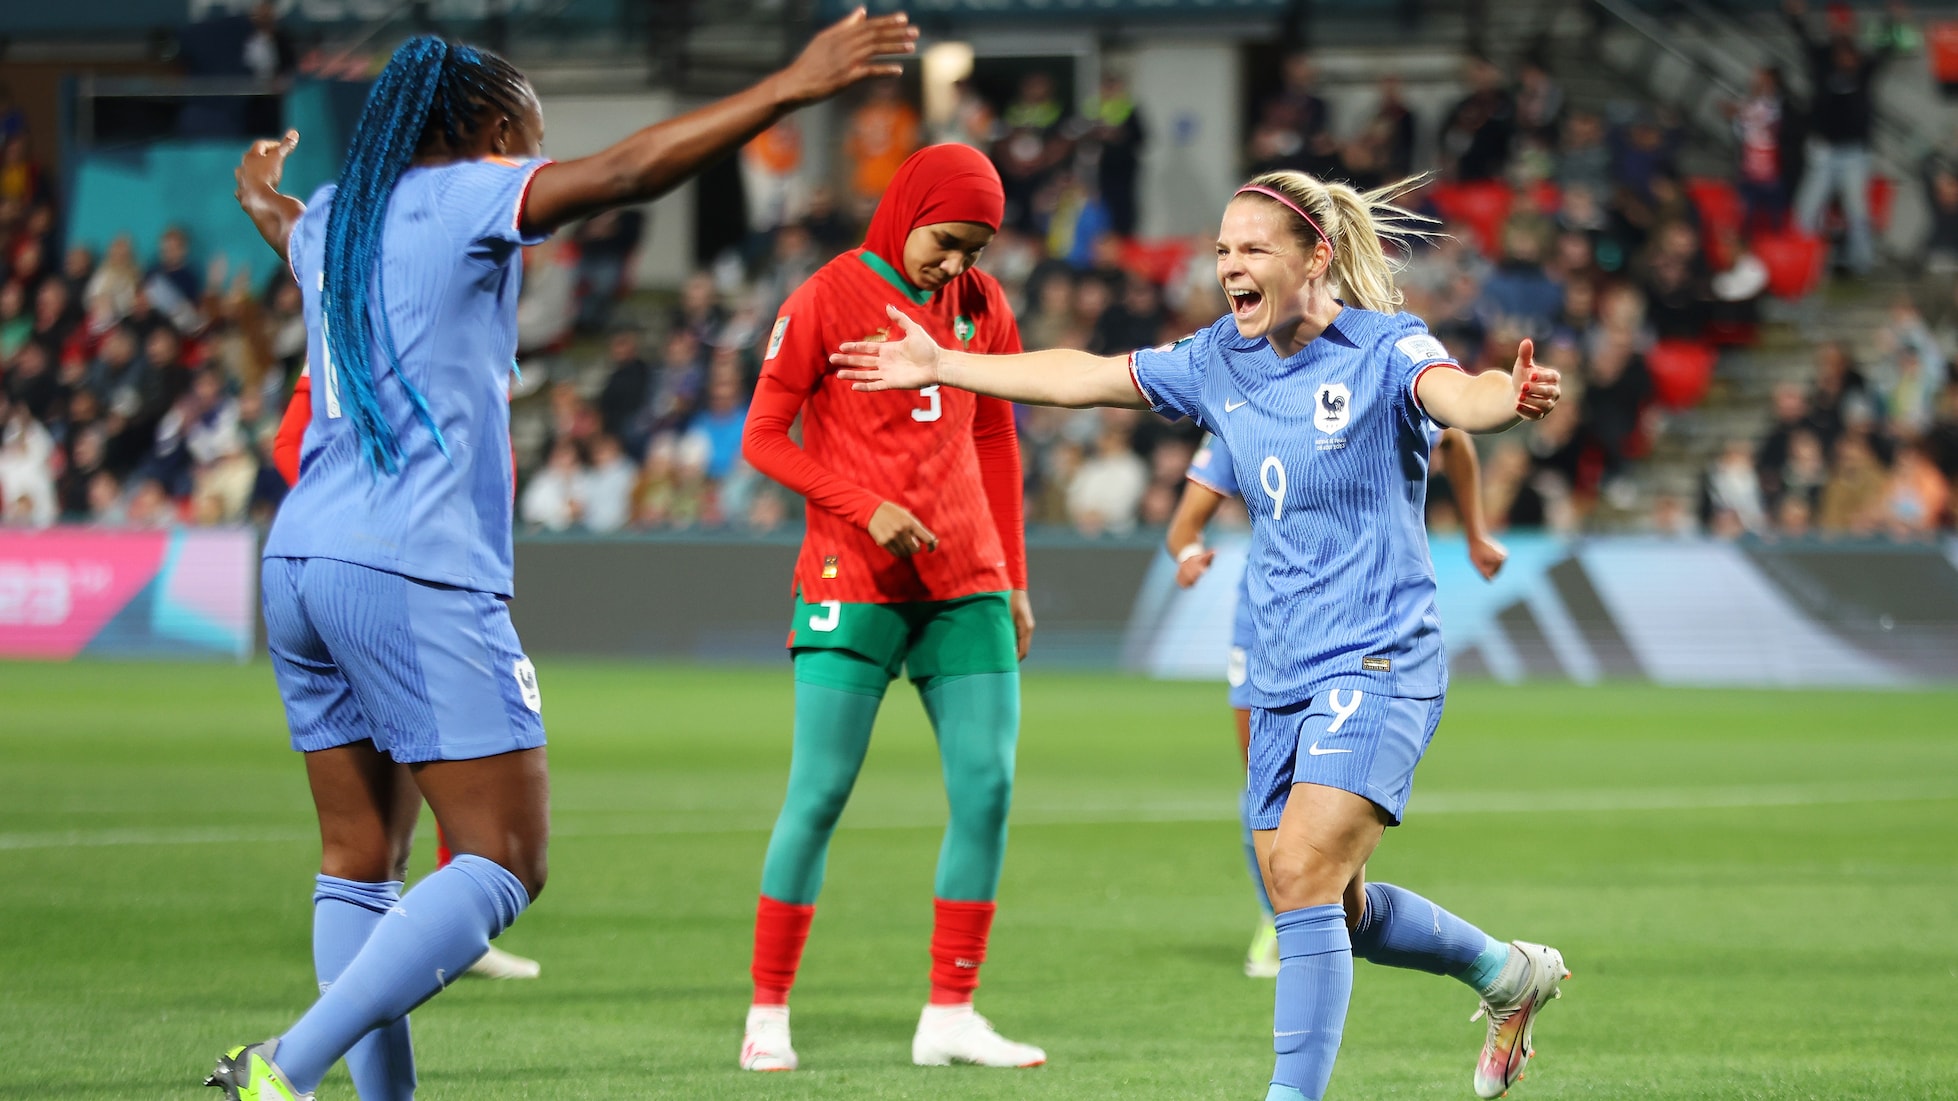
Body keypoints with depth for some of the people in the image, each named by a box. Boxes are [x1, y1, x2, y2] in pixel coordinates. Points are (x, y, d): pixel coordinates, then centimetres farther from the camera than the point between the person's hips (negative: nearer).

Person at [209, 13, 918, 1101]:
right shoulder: (465, 197, -4)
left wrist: (264, 199, 68)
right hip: (415, 572, -9)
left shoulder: (334, 216, 18)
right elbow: (628, 171, -16)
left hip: (302, 560, 9)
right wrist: (790, 88, -16)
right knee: (505, 864, -7)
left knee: (361, 862, 10)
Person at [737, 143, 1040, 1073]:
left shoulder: (981, 307, 11)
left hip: (965, 584, 5)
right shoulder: (828, 299, -4)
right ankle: (768, 1013, 3)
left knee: (987, 786, -3)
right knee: (819, 793, -7)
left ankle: (949, 1015, 4)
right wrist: (867, 508, -16)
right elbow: (762, 438, -4)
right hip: (854, 582, -5)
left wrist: (1012, 582, 16)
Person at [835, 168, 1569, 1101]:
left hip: (1376, 665, -7)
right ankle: (1508, 973, 35)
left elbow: (1456, 395, -33)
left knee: (1302, 874, -21)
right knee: (1329, 913, 12)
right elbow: (1085, 378, 17)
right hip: (1281, 676, 8)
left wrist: (1509, 397, -57)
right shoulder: (1220, 361, 7)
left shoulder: (1384, 350, -12)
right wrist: (942, 367, 20)